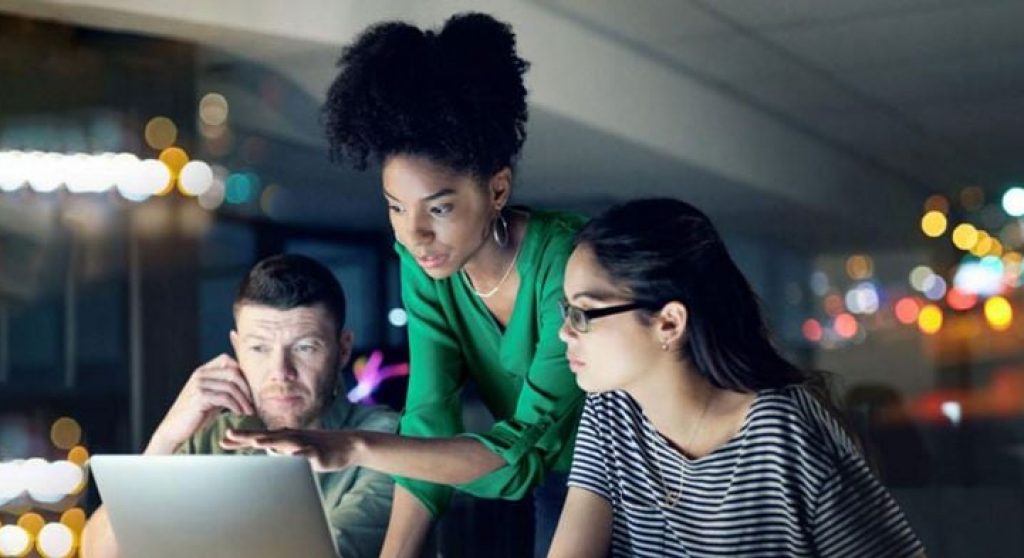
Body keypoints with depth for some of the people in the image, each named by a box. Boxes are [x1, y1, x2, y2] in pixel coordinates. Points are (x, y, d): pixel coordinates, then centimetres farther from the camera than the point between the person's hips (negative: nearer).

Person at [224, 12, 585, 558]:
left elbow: (526, 446, -35)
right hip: (557, 488, 4)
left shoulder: (568, 265, -29)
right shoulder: (424, 263, -12)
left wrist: (355, 449, -44)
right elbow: (429, 424, -15)